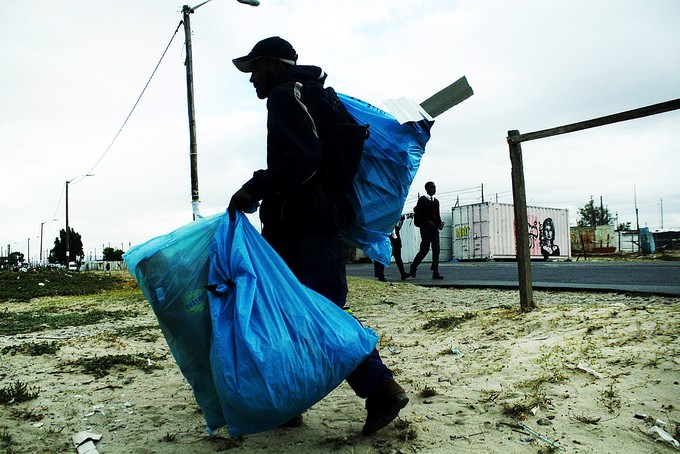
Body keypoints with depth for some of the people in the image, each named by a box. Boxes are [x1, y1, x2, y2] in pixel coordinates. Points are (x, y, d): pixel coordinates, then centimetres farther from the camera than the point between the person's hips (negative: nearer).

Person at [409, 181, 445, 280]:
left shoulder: (436, 201, 18)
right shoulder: (422, 199, 0)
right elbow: (417, 214, -5)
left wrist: (440, 223, 3)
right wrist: (427, 221, -14)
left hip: (434, 228, 6)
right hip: (425, 227, -6)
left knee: (436, 249, -2)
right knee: (425, 249, -8)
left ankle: (435, 272, -2)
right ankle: (413, 268, 11)